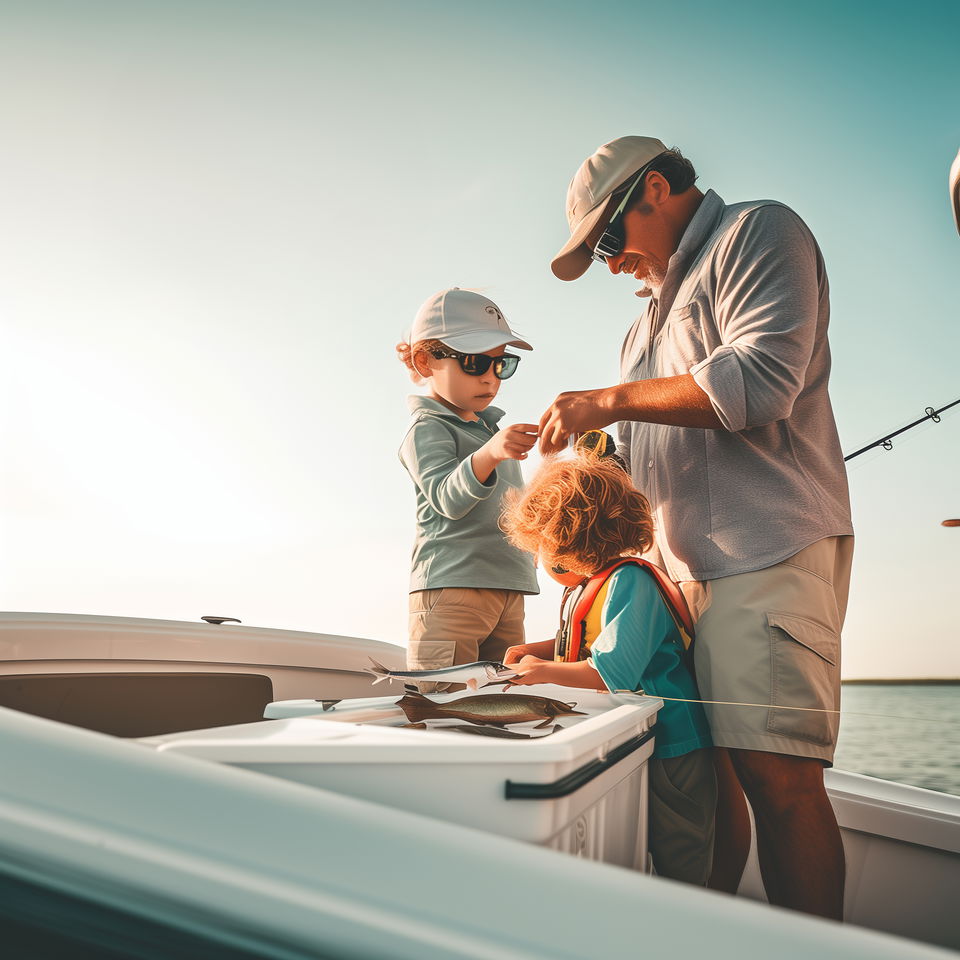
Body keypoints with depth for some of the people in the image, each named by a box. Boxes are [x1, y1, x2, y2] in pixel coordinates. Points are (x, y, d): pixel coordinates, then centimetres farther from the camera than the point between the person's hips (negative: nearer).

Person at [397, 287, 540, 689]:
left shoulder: (490, 426, 23)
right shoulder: (428, 429, -4)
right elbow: (447, 497, -22)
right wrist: (487, 455, -37)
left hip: (508, 587, 8)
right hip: (451, 587, -8)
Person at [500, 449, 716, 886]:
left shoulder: (629, 583, -22)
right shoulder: (584, 592, 8)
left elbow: (610, 673, -30)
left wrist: (543, 671, -16)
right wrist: (533, 651, 14)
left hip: (670, 757, -10)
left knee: (678, 874, 3)